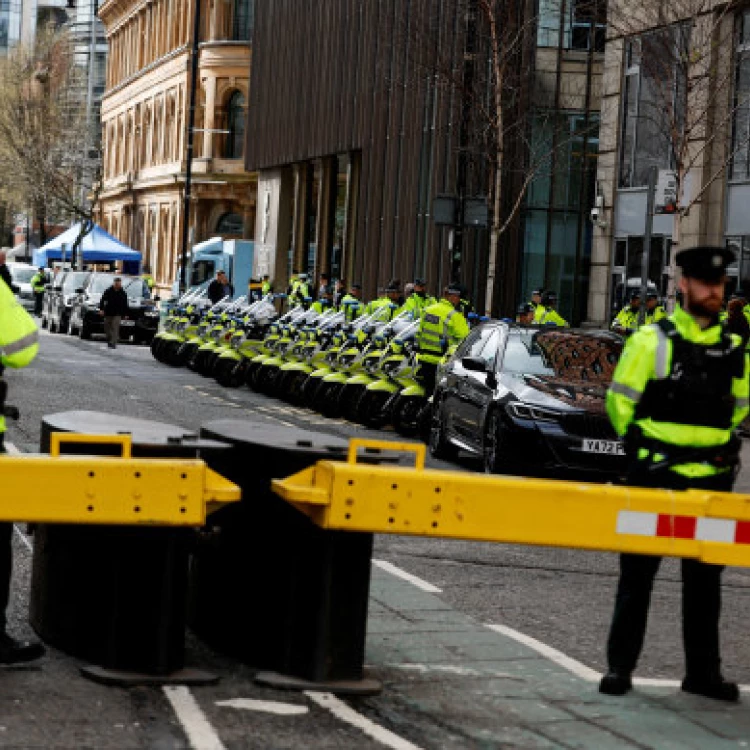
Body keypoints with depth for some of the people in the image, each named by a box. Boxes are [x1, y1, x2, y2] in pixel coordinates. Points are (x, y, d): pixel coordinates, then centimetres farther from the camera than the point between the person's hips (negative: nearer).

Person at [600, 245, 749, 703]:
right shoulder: (651, 341, -6)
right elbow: (619, 400, 0)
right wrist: (640, 444, 2)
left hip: (712, 481, 4)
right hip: (655, 477, -4)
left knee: (705, 580, 10)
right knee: (638, 575, 3)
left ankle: (703, 671, 20)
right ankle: (620, 667, 11)